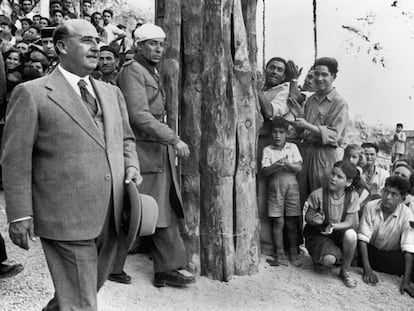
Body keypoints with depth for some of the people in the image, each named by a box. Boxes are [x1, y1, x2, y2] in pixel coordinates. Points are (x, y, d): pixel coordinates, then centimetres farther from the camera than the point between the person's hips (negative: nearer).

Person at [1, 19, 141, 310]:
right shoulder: (31, 94, -4)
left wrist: (131, 166, 3)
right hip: (66, 219, -6)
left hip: (111, 220, 7)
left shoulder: (112, 93, 15)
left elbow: (125, 139, 24)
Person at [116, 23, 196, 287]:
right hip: (143, 153, -9)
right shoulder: (132, 71, -11)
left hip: (162, 155, 9)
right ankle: (111, 266, 20)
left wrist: (170, 143, 11)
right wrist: (174, 139, -22)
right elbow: (140, 116, -21)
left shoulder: (154, 74, 19)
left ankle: (167, 268, 16)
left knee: (167, 212, 8)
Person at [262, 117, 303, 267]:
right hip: (275, 187, 0)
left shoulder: (292, 147, 7)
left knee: (291, 222, 4)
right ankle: (279, 253, 10)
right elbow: (265, 171, -5)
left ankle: (294, 253, 15)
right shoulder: (267, 150, 4)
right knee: (278, 222, 0)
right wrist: (276, 165, -23)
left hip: (291, 186, 1)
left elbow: (299, 167, -2)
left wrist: (286, 164, -19)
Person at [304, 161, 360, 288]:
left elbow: (349, 222, -11)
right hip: (318, 234, -2)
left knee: (350, 234, -34)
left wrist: (333, 226, -32)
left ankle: (345, 271, -9)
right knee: (328, 260, -30)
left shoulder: (352, 196, -11)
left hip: (340, 232, 2)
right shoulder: (318, 194, -17)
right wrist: (315, 220, -31)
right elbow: (308, 217, -6)